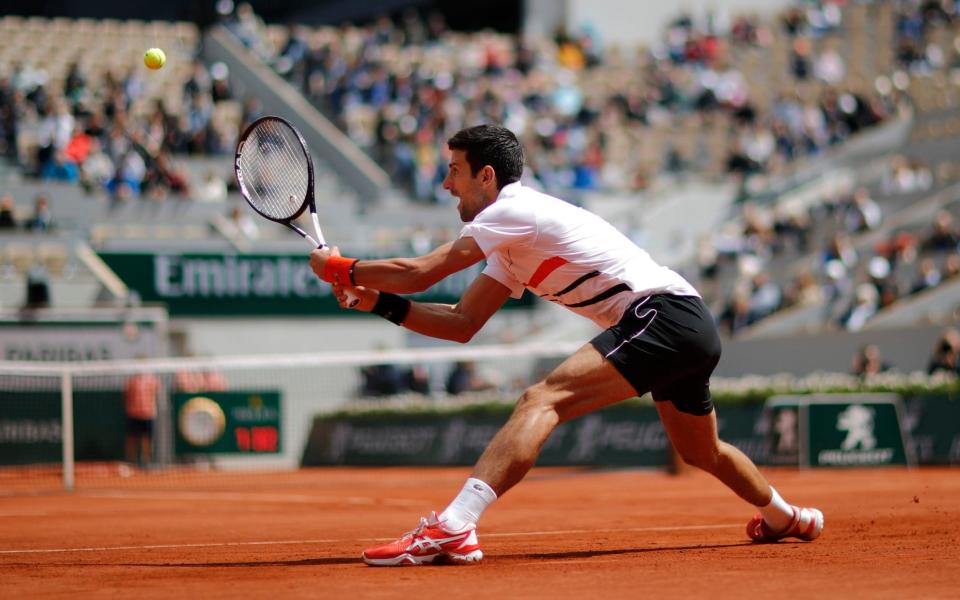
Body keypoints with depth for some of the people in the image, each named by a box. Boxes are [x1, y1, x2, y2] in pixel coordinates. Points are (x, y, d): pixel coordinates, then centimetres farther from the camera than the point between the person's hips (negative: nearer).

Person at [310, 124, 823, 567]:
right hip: (691, 330, 11)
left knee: (542, 400, -25)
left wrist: (342, 269, -1)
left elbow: (420, 273, -14)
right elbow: (461, 324, 18)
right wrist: (380, 302, 9)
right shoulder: (511, 250, 20)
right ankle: (786, 517, 57)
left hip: (662, 315, -11)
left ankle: (452, 528, -41)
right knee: (700, 452, 32)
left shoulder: (515, 209, -10)